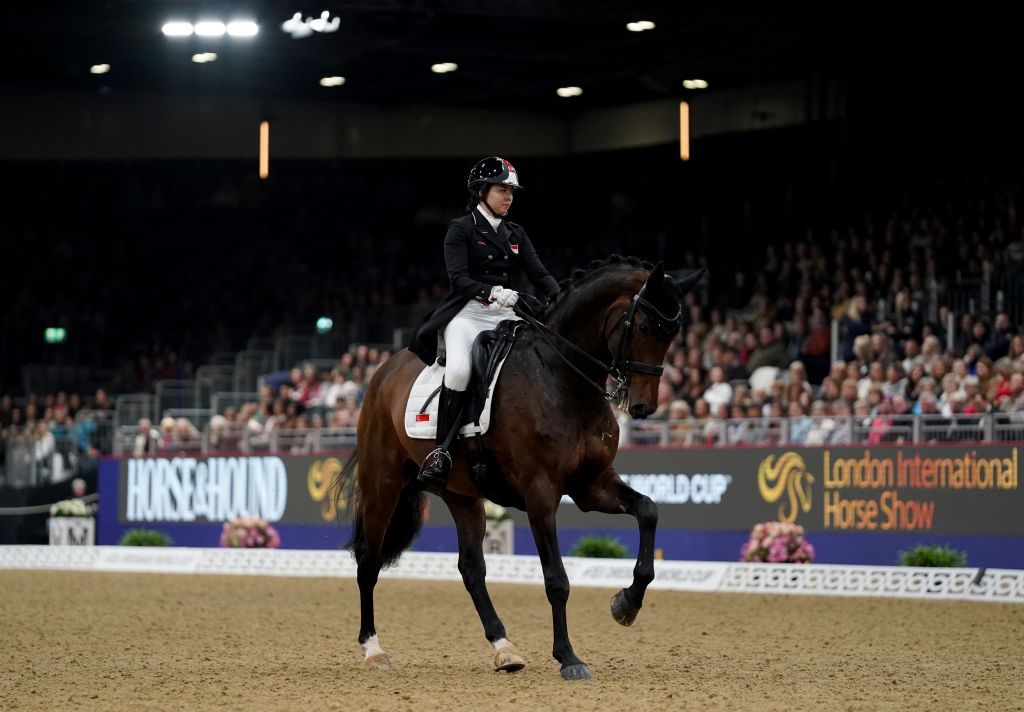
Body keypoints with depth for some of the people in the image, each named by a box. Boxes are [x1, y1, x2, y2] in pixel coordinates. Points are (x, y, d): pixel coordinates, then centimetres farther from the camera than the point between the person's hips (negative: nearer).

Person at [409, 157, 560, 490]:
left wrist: (559, 299, -13)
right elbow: (458, 277, -11)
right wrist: (490, 292, -29)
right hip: (468, 313, -5)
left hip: (507, 315, 5)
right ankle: (441, 451, -27)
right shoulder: (461, 229, 1)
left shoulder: (516, 234, 17)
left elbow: (539, 274, 8)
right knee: (459, 370, -33)